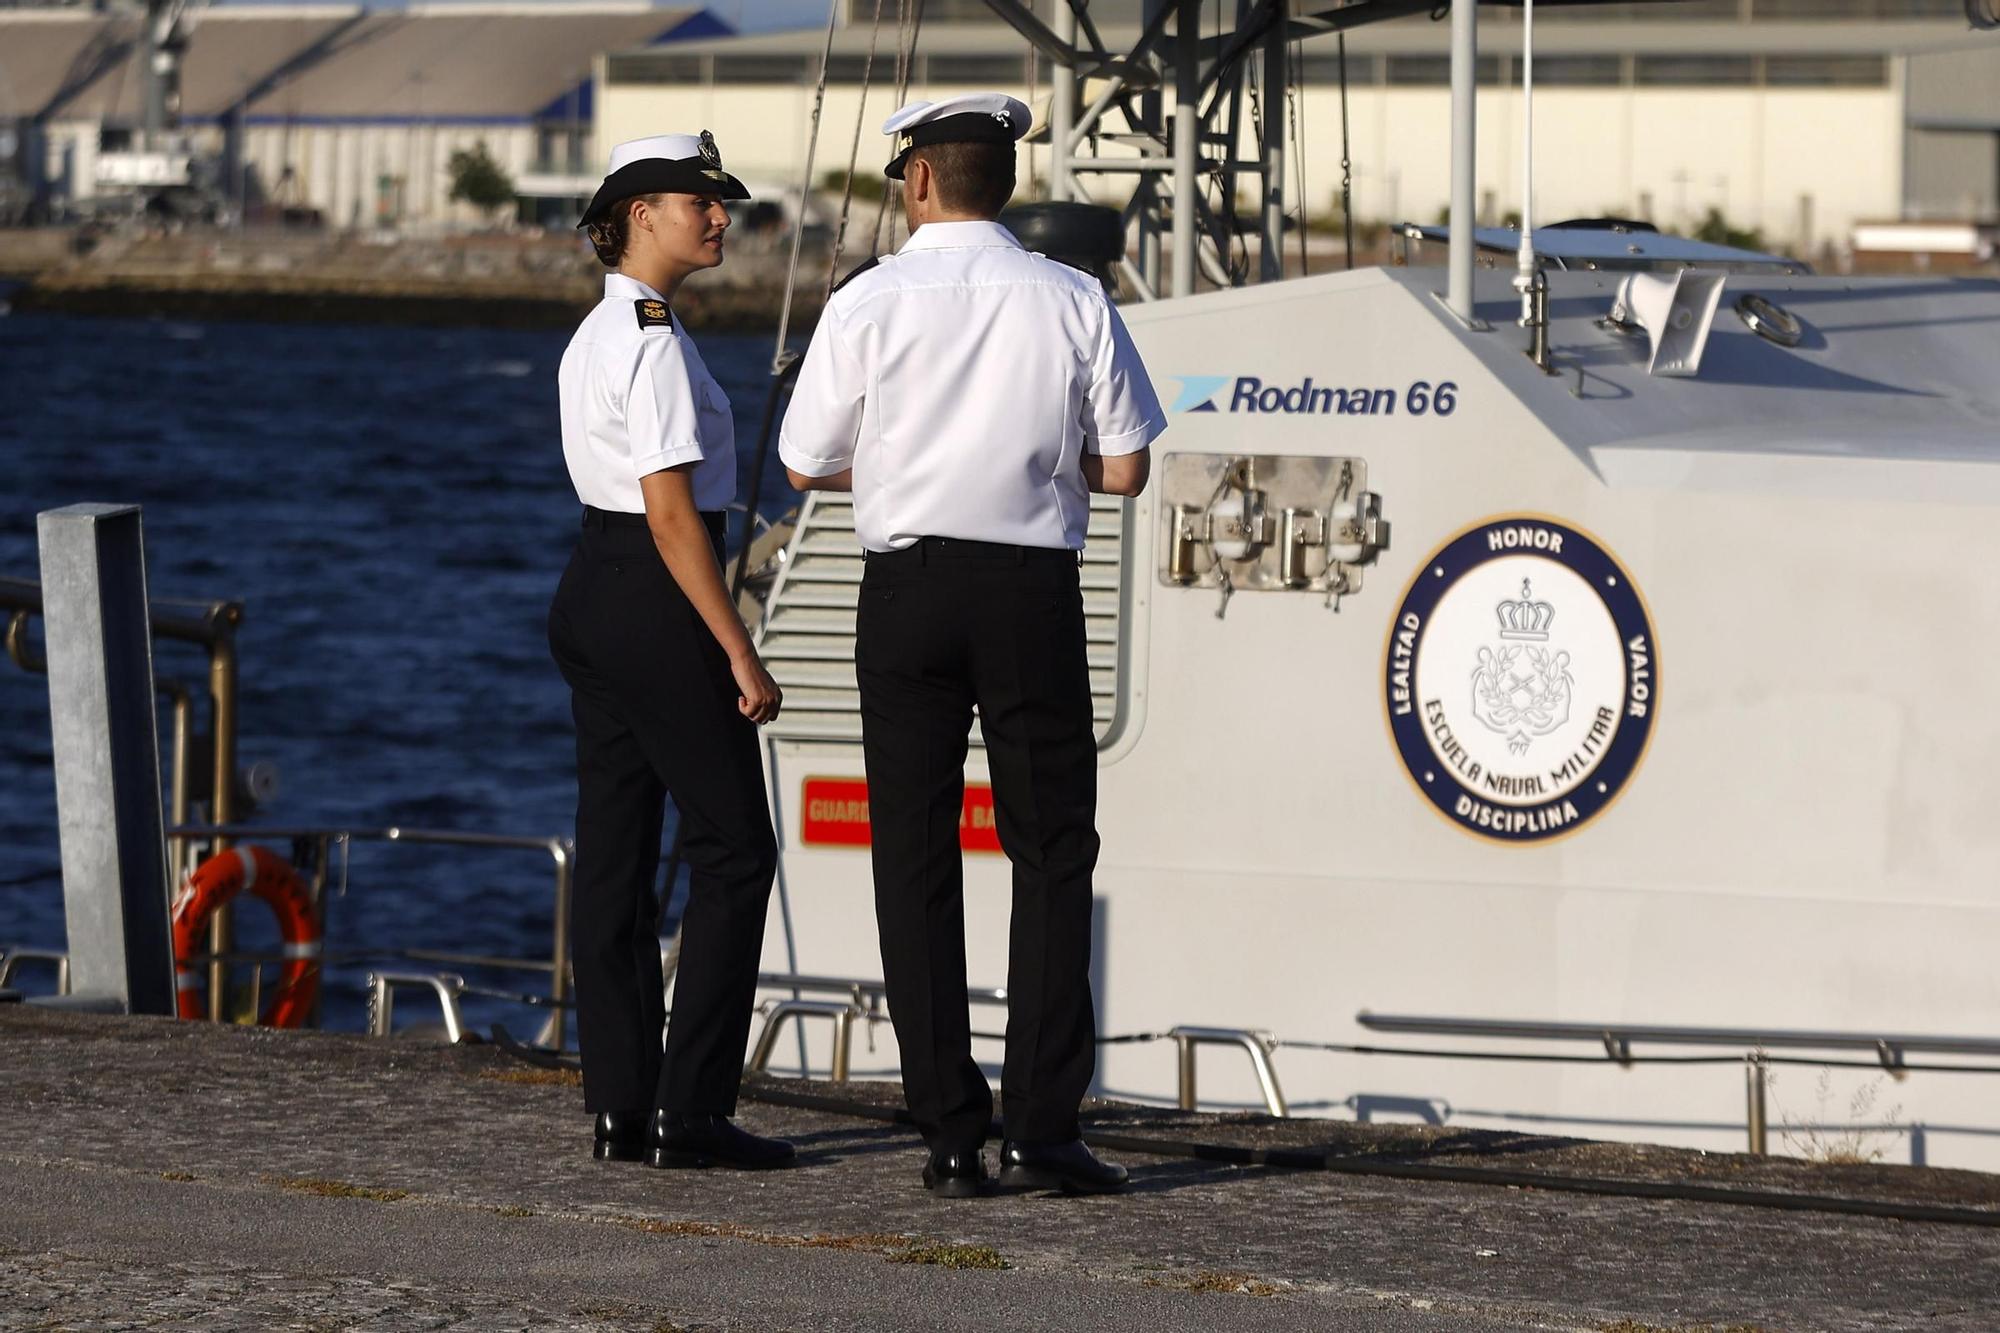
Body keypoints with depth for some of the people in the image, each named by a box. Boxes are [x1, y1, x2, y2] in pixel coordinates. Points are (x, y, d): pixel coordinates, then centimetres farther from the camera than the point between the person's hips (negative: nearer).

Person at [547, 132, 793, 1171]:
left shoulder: (596, 335, 15)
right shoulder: (655, 341, -16)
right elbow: (672, 512, -21)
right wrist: (741, 655, -19)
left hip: (588, 594, 10)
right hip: (656, 605, -10)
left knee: (615, 853, 8)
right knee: (733, 851, -4)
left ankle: (621, 1108, 8)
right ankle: (691, 1113, -5)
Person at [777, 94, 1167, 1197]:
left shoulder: (868, 303, -4)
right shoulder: (1073, 304, -2)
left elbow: (807, 465, 2)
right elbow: (1124, 471, 0)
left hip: (908, 588, 0)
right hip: (1034, 586, 0)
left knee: (915, 859, 6)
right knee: (1051, 854, 7)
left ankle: (951, 1136, 3)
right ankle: (1042, 1133, -1)